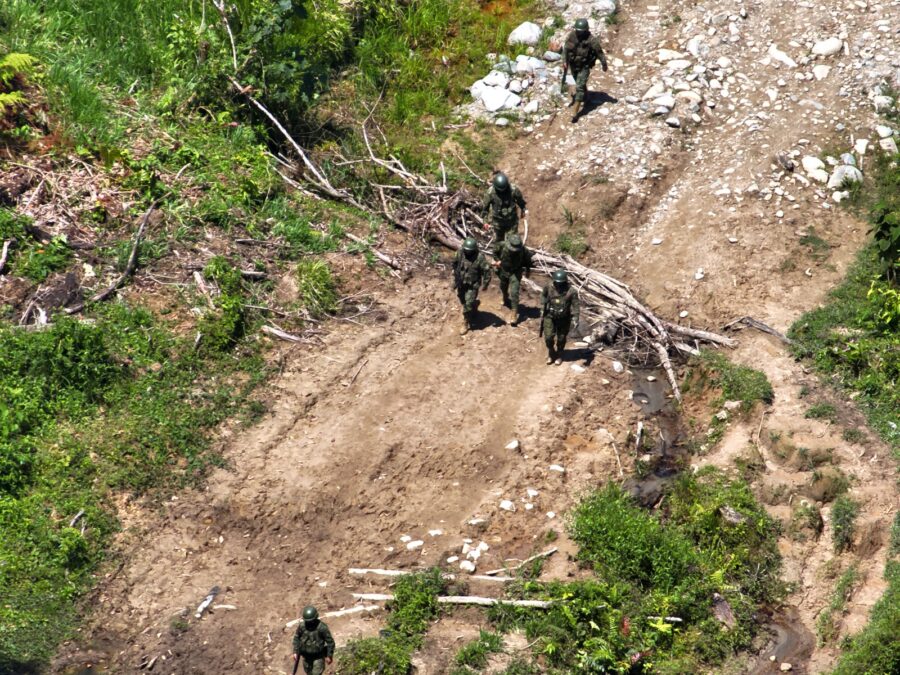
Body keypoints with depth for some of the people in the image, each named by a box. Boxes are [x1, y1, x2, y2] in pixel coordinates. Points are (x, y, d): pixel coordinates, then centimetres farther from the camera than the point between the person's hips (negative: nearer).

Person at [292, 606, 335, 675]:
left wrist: (329, 656, -11)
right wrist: (295, 652, -1)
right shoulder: (302, 626, -15)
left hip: (318, 656, -4)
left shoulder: (322, 627, -25)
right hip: (306, 656, 4)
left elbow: (330, 641, -15)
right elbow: (296, 638, 2)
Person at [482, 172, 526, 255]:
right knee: (498, 239, 19)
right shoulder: (491, 192, -24)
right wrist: (486, 221, -4)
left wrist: (523, 211, 12)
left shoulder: (513, 189, -23)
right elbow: (485, 207, -9)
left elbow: (520, 200, -2)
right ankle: (497, 255, 43)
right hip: (498, 221, 0)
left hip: (512, 220, 0)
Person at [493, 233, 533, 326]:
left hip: (515, 272, -3)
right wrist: (497, 261, -17)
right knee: (503, 288, 26)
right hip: (503, 270, 3)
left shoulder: (523, 250, -29)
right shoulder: (502, 245, -26)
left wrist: (527, 270, 7)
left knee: (514, 293, -13)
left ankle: (514, 313, -5)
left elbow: (528, 260, -7)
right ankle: (506, 300, 57)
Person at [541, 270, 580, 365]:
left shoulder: (571, 292, -21)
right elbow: (543, 300, 2)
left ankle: (559, 355, 38)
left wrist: (575, 319, -24)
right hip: (550, 317, 1)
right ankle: (551, 353, 26)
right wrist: (542, 313, 8)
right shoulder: (548, 288, -14)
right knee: (548, 337, -3)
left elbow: (575, 306, -16)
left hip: (564, 319, -1)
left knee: (561, 339, 13)